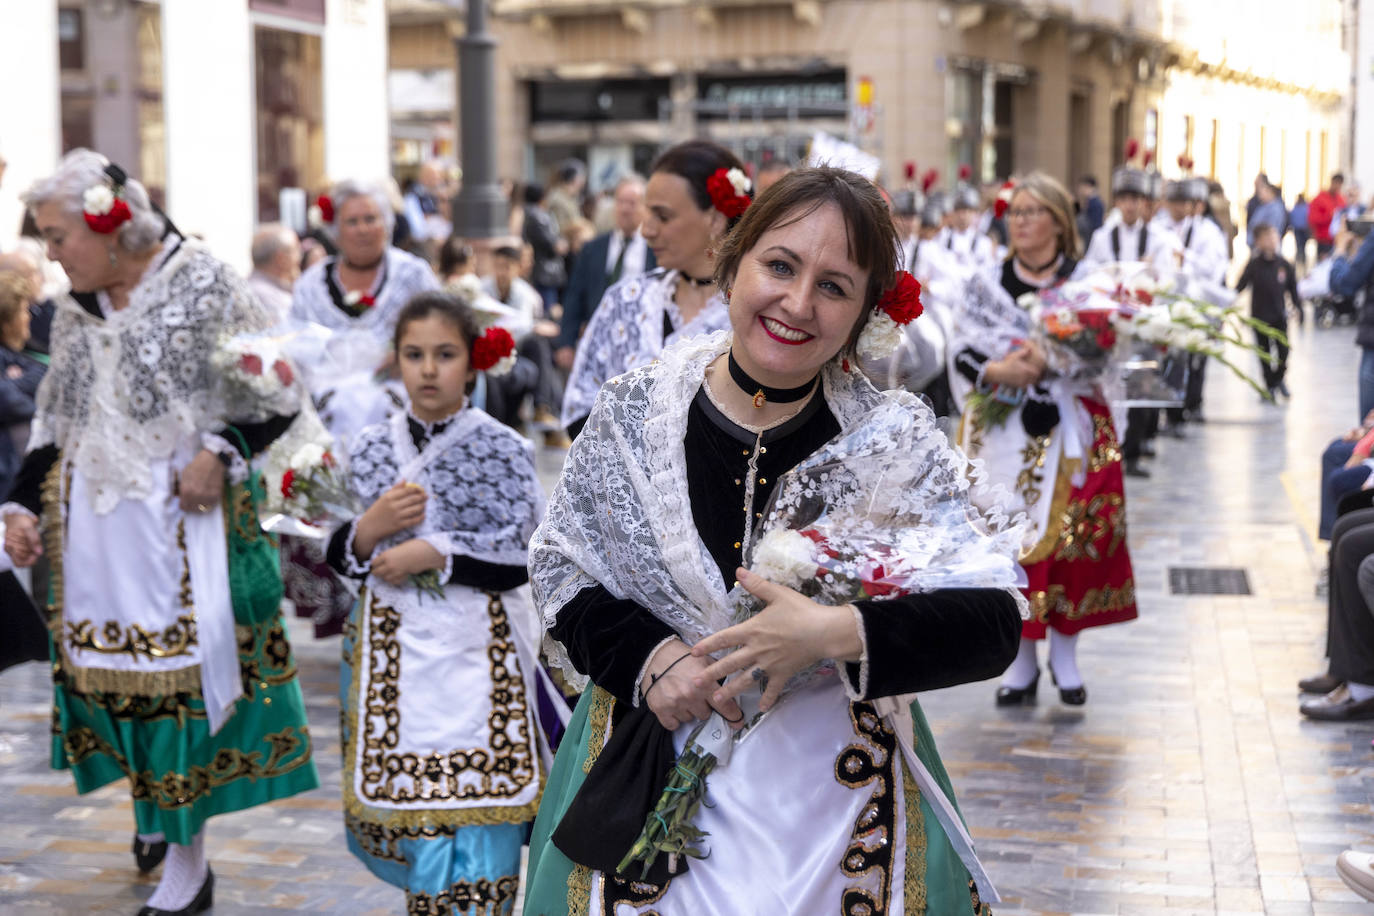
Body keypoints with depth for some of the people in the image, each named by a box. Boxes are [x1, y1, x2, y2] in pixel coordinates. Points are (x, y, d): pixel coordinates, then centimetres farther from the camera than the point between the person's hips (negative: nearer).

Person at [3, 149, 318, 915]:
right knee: (109, 665, 7)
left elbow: (280, 391, -5)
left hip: (181, 516, -6)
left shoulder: (203, 285, -7)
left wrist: (221, 451, -16)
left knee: (181, 670, -4)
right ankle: (156, 802, 29)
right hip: (92, 528, 6)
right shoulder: (76, 311, 12)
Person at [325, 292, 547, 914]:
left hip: (475, 652, -3)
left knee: (475, 823, -4)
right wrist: (369, 530, -10)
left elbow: (520, 562, -7)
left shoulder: (502, 450, -4)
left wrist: (434, 553, -14)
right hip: (394, 651, 4)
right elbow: (338, 555, 11)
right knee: (407, 808, 9)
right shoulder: (371, 449, 7)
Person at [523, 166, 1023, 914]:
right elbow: (559, 568, 4)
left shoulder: (897, 438, -9)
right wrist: (648, 656, -14)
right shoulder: (635, 414, -5)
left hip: (838, 791, 0)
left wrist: (836, 635, -27)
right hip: (651, 776, 1)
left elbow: (992, 621, -13)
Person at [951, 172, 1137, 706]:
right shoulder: (986, 286, 9)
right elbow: (961, 356, 3)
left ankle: (1065, 656, 12)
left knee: (1071, 538, -2)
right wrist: (997, 371, -17)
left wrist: (1049, 363, -19)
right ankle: (1021, 663, 9)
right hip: (1003, 435, 1)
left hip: (1069, 435, -1)